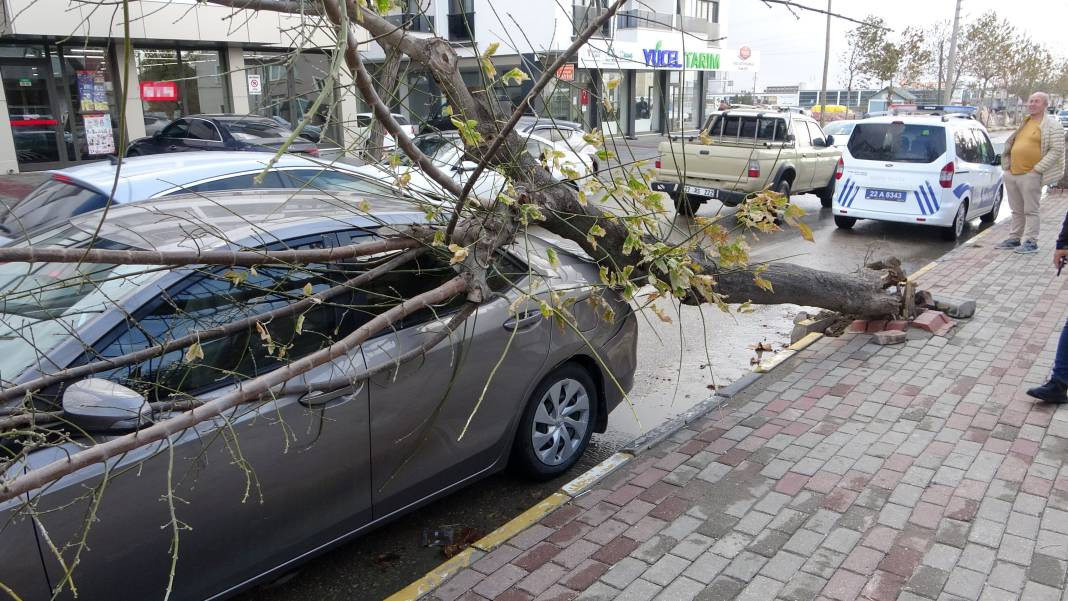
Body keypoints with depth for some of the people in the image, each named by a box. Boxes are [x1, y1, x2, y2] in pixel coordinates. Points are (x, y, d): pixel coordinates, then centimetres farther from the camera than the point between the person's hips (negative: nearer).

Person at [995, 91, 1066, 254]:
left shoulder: (1052, 125, -4)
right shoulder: (1023, 122, 17)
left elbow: (1056, 150, -10)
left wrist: (1037, 169, -15)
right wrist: (1007, 166, 13)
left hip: (1030, 175, -7)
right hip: (1012, 174, 7)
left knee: (1030, 210, -4)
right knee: (1017, 210, 13)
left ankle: (1030, 242, 0)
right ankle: (1015, 239, 21)